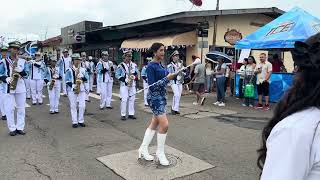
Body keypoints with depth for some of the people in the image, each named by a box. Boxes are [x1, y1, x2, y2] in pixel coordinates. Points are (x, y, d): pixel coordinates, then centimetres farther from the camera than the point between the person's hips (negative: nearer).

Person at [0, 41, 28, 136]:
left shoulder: (22, 61, 9)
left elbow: (26, 72, 3)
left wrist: (21, 71, -17)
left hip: (20, 87, 2)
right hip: (8, 87, -2)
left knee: (21, 109, 5)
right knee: (9, 109, -1)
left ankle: (20, 128, 14)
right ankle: (12, 129, 9)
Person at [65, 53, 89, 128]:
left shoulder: (83, 69, 10)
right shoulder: (69, 70, -2)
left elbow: (86, 78, 9)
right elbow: (67, 81, -5)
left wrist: (82, 78, -12)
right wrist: (73, 86, -16)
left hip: (82, 90, 3)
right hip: (72, 90, -3)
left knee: (82, 106, 1)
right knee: (73, 106, 2)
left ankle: (81, 121, 14)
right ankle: (74, 122, 9)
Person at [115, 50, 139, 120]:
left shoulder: (134, 65, 8)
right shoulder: (121, 65, -5)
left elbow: (137, 73, 13)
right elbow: (117, 75, -4)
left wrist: (134, 76, -9)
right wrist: (124, 79, -14)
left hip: (132, 85, 4)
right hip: (124, 85, -4)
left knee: (132, 99, 8)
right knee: (124, 100, -6)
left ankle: (131, 114, 17)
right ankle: (123, 115, 3)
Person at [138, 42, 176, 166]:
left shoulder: (160, 65, 10)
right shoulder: (151, 66, -14)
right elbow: (152, 86, -19)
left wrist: (171, 76, 0)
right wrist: (167, 78, -22)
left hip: (162, 97, 9)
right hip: (155, 97, -9)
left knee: (154, 124, 13)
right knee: (164, 124, -12)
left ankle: (143, 149, 25)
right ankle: (160, 154, 4)